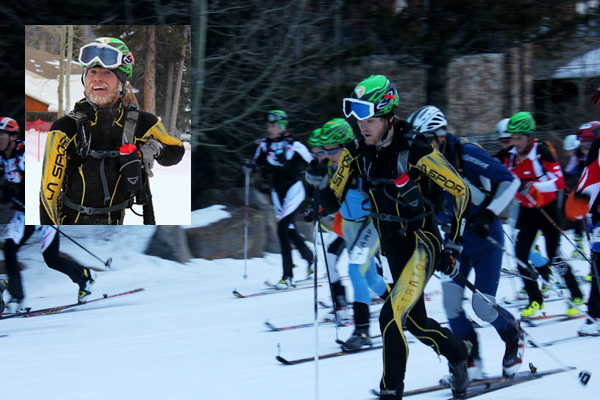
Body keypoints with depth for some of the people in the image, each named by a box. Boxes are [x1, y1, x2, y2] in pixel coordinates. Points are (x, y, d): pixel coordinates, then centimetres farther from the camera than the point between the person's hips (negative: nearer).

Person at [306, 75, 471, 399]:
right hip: (393, 248, 6)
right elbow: (332, 204, 1)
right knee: (415, 322, 17)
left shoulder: (416, 153, -21)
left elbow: (461, 192, -12)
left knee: (391, 315, -22)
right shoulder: (355, 153, -5)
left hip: (423, 243, -6)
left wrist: (453, 248, -12)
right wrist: (321, 183, -21)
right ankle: (456, 353, 46)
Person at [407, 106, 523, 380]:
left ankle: (514, 338, 24)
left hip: (485, 237, -5)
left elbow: (510, 181, -20)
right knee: (451, 301, -10)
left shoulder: (466, 155, -23)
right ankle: (470, 362, 5)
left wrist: (489, 214, -29)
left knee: (483, 307, -7)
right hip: (454, 239, 5)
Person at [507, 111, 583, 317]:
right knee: (520, 254, -5)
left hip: (547, 209, -5)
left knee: (554, 257, -3)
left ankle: (576, 296, 16)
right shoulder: (512, 155, 0)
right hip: (526, 210, 5)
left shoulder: (541, 151, -18)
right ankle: (535, 299, 8)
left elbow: (559, 181, -23)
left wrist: (534, 186, -35)